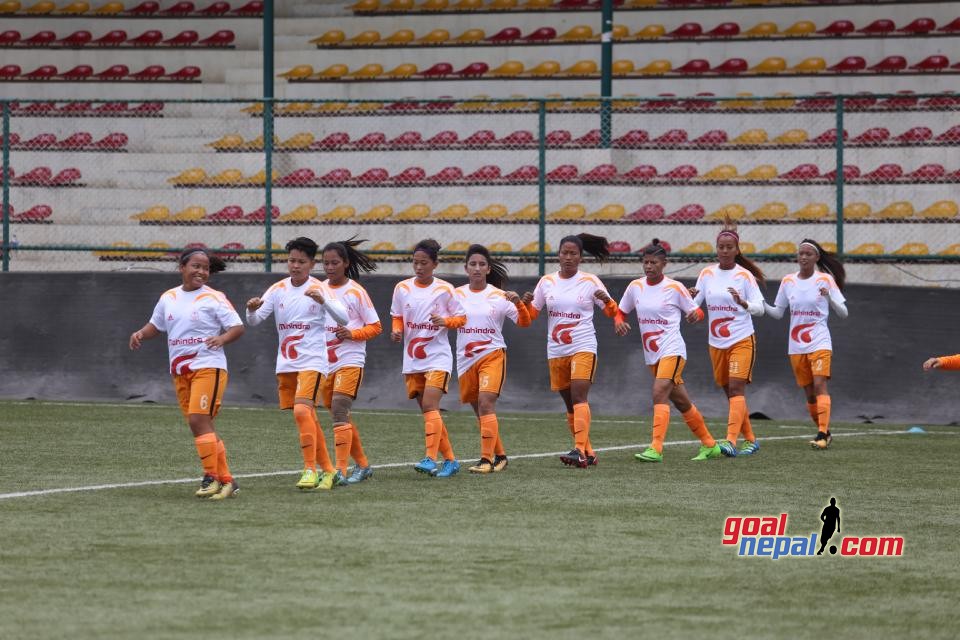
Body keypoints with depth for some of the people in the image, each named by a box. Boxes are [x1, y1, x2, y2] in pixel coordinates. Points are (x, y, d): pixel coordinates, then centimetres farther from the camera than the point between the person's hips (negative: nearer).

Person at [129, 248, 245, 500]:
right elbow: (155, 325, 24)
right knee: (201, 425, 6)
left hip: (207, 366, -6)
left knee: (198, 419, -18)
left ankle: (212, 476, -10)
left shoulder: (213, 298, -4)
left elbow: (238, 327, -5)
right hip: (180, 372, 6)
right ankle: (226, 481, 13)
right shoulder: (169, 297, 11)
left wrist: (222, 338, -24)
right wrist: (140, 334, 4)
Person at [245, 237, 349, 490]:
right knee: (308, 419, 10)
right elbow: (254, 321, 3)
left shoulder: (319, 289, -6)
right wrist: (251, 310, -21)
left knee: (302, 411, -22)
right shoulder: (277, 289, 6)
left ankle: (310, 469, -16)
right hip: (285, 363, 5)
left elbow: (343, 318, -16)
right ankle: (327, 469, 21)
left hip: (312, 362, -5)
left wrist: (323, 301, -34)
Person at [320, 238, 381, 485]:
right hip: (324, 361, 6)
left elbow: (375, 327, -1)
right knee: (341, 417, 12)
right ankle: (362, 465, 27)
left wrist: (351, 333, -17)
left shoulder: (356, 292, -5)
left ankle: (341, 471, -20)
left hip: (350, 360, -6)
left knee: (339, 411, -18)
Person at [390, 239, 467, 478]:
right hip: (412, 359, 5)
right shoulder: (402, 288, 4)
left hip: (437, 357, -5)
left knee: (430, 406, -20)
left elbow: (461, 318, 3)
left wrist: (445, 321, -17)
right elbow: (396, 317, 16)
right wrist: (396, 331, -5)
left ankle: (431, 459, -25)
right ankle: (450, 459, 16)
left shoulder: (444, 289, -4)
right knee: (428, 410, 7)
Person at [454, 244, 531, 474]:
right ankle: (500, 455, 27)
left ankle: (487, 460, -21)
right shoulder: (457, 295, 6)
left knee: (486, 403, -20)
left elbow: (524, 322, -5)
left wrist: (518, 303, -23)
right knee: (479, 410, 11)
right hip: (465, 359, 4)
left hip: (492, 354, -4)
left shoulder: (499, 296, -2)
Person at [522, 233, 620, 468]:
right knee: (570, 404, 10)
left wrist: (606, 301, -19)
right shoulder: (547, 282, 7)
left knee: (579, 397, -20)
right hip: (556, 350, 5)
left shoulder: (590, 281, -1)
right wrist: (526, 303, -8)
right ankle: (588, 453, 20)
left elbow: (612, 313, 3)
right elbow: (532, 314, 14)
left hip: (583, 347, -5)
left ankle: (580, 451, -29)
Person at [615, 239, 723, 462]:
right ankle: (710, 445, 26)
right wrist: (619, 322, -7)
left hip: (672, 350, -6)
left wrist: (695, 314, -22)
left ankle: (656, 449, -29)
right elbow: (620, 311, 16)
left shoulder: (674, 288, -6)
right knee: (681, 402, 13)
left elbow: (697, 312, 2)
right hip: (651, 355, 6)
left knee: (659, 394, -23)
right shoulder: (635, 287, 6)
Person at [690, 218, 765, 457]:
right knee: (731, 392, 10)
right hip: (716, 343, 5)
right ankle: (750, 440, 22)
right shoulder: (707, 274, 5)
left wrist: (742, 302, -29)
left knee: (736, 388, -17)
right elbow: (693, 305, 7)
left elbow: (759, 308, -9)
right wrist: (691, 298, -16)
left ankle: (731, 440, -26)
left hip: (742, 340, -5)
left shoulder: (744, 275, -6)